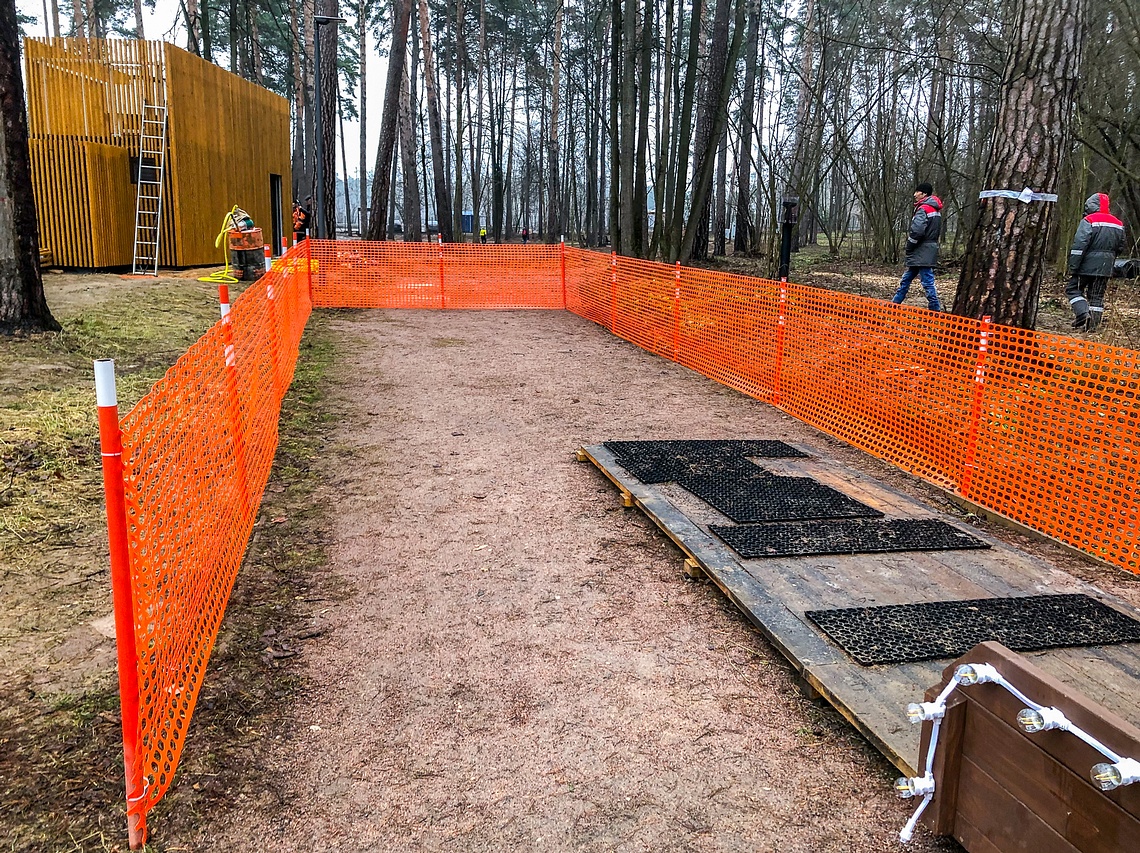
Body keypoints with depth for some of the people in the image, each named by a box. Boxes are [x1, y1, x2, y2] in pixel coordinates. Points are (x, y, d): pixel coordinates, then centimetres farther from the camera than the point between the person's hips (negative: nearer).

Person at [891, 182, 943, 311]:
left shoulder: (923, 209, -14)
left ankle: (935, 309, -6)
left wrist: (909, 247, -10)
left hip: (922, 252, -10)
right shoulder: (935, 209, 16)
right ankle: (894, 304, 25)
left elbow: (917, 231, -25)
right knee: (906, 279, 17)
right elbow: (938, 232, 19)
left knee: (927, 281, -8)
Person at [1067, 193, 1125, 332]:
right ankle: (1093, 324, 9)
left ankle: (1083, 313, -12)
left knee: (1073, 289, 6)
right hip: (1105, 268, 6)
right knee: (1098, 296, 10)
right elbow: (1120, 247, 18)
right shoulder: (1118, 224, 12)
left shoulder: (1089, 221, -11)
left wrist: (1073, 267, -15)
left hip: (1087, 265, -6)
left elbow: (1079, 246, -17)